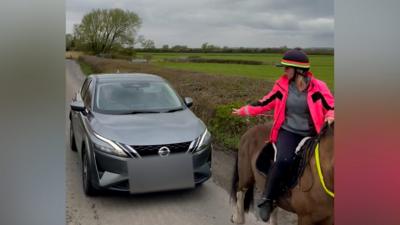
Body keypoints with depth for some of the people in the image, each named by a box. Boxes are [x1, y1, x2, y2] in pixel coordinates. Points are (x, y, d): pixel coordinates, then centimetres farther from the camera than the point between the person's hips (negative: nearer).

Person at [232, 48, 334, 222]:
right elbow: (266, 103, 12)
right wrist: (244, 111, 14)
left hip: (311, 134, 1)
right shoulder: (282, 85, 2)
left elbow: (331, 107, 1)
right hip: (288, 132, -1)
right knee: (283, 160, -28)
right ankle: (266, 200, -12)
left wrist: (330, 117, -22)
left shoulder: (318, 87, -4)